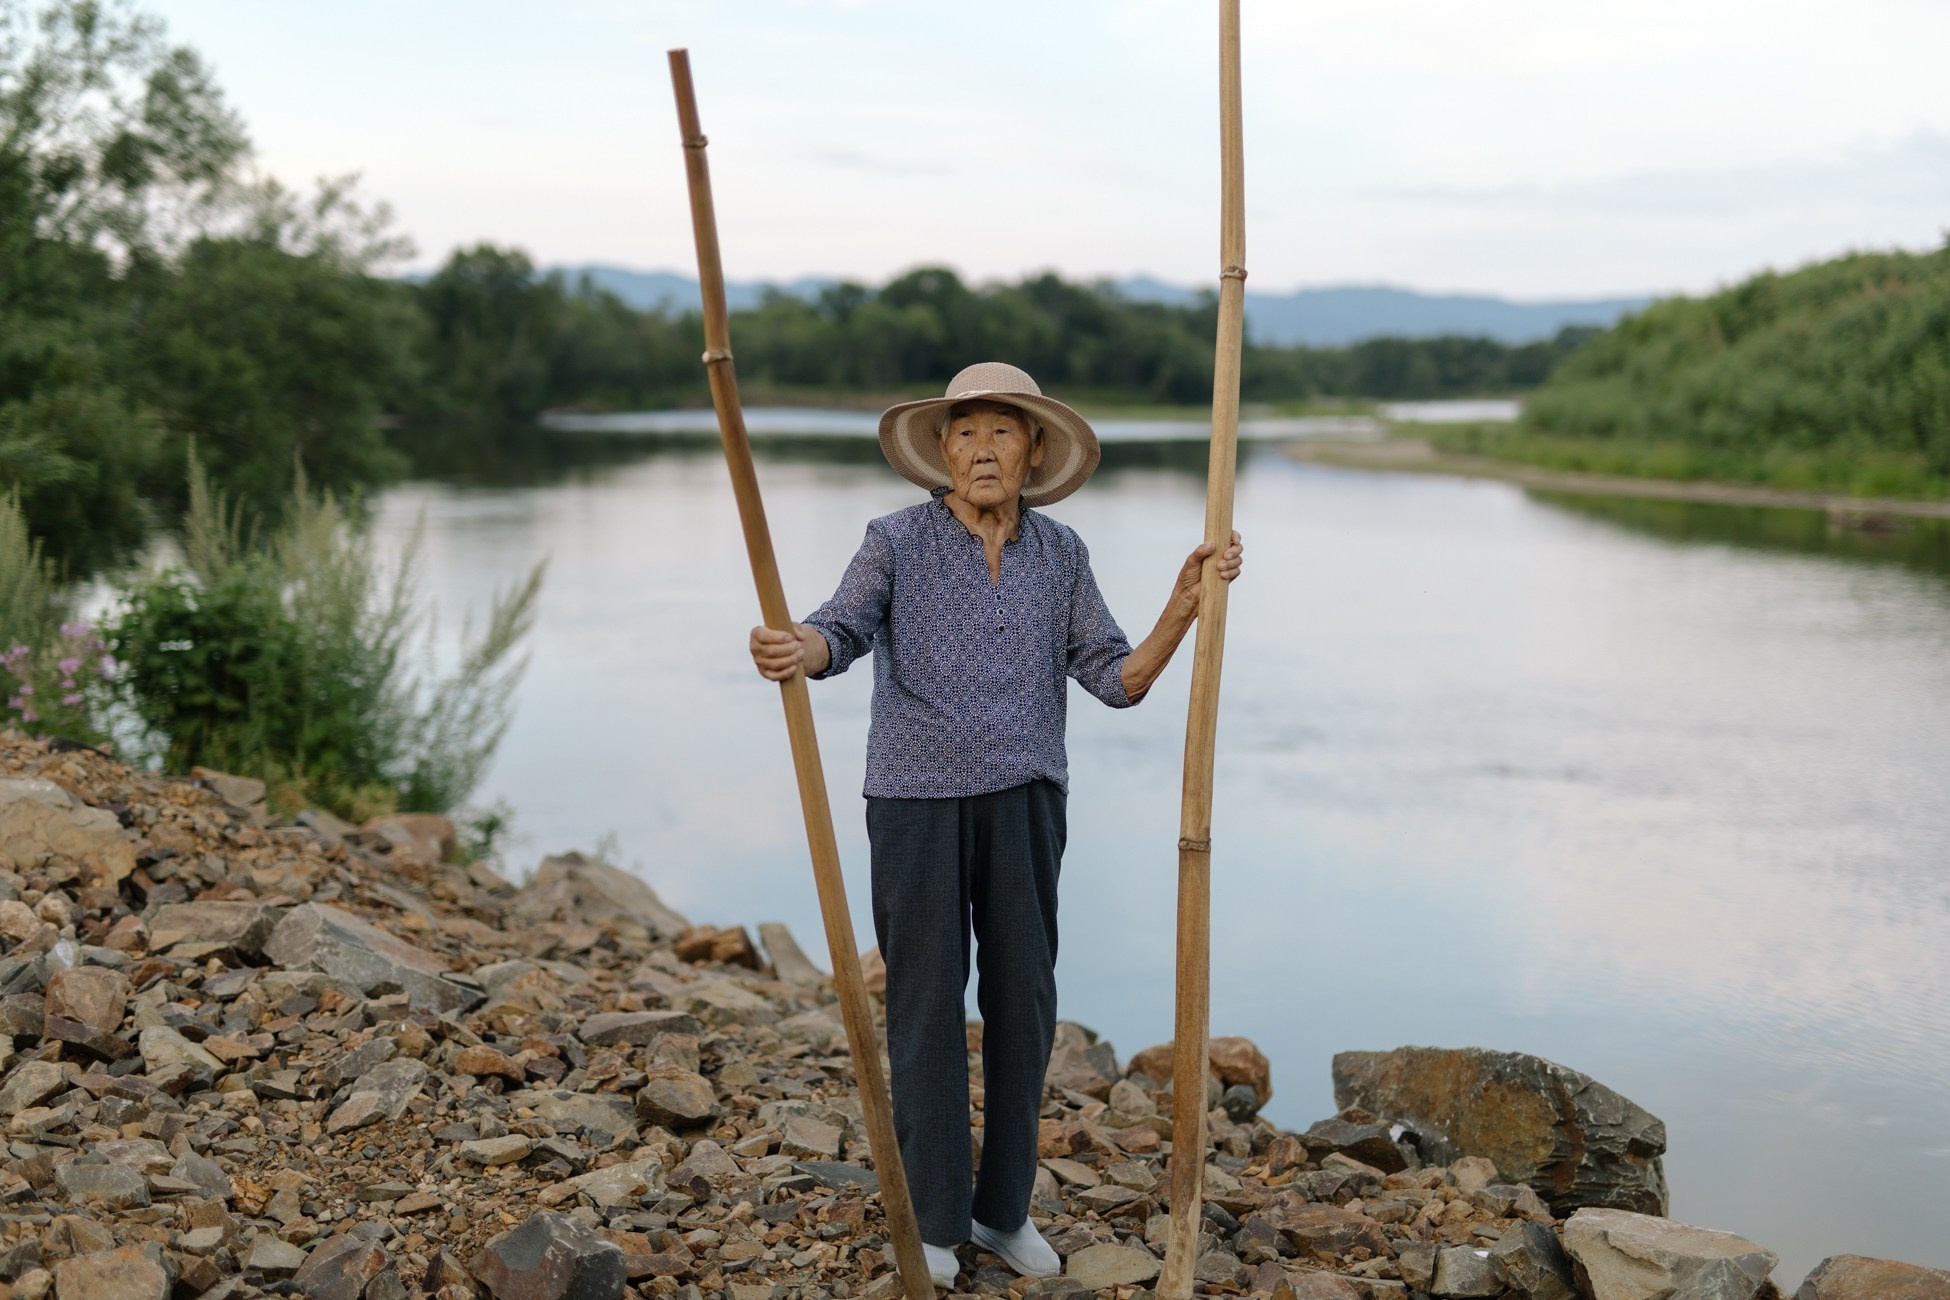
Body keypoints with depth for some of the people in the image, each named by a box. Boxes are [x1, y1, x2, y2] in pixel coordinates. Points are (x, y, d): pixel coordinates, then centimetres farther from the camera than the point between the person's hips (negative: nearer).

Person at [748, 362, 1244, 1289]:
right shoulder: (898, 541, -5)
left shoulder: (1060, 554, 5)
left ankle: (1003, 1208, 21)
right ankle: (931, 1220, 15)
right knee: (928, 1004, 2)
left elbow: (1118, 679, 1)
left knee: (1023, 1001, 7)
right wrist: (796, 651, -44)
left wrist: (1187, 601, -12)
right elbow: (841, 631, -21)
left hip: (1025, 803, 3)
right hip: (918, 801, -3)